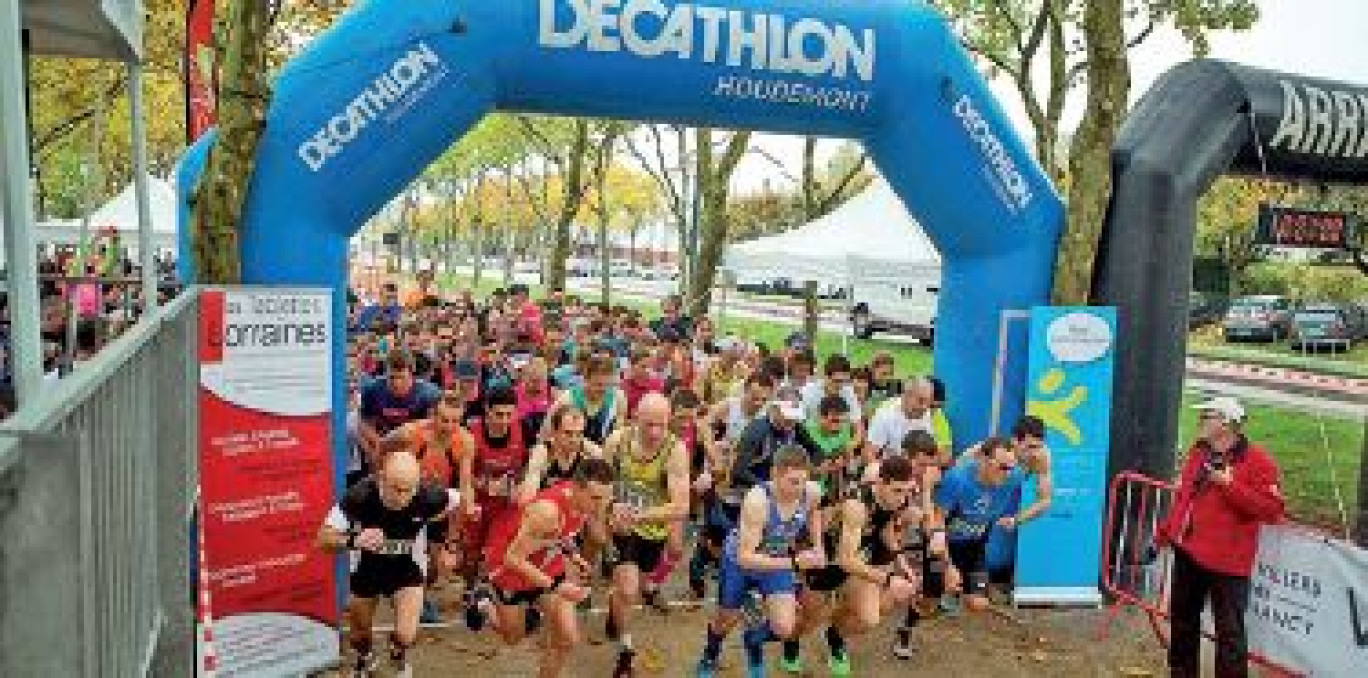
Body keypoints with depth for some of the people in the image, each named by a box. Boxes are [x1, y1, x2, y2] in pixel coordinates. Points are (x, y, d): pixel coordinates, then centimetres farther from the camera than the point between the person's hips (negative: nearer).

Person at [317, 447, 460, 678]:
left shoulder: (427, 497, -33)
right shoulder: (360, 496, -34)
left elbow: (458, 500, -10)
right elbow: (324, 539, -26)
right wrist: (353, 541, -47)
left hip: (407, 569, -1)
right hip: (366, 567, 1)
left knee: (406, 635, -14)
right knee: (360, 633, 19)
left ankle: (399, 659, 26)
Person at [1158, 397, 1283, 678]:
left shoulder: (1257, 460, -12)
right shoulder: (1198, 452, 11)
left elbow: (1271, 509, -19)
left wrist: (1229, 484, -25)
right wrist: (1166, 530, 18)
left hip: (1226, 560, -8)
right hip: (1188, 550, 8)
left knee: (1229, 630, -2)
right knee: (1183, 618, 19)